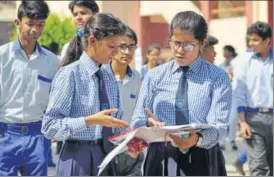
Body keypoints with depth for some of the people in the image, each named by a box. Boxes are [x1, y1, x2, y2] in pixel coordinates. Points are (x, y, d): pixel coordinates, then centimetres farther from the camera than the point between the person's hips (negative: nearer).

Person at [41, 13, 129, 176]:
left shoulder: (110, 80, 11)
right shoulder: (69, 75, -10)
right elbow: (50, 126, -14)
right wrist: (90, 121, -23)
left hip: (107, 158, 7)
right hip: (79, 160, -7)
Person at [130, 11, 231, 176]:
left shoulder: (218, 77, -2)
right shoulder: (154, 76, 6)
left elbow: (219, 125, -13)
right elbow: (137, 121, 1)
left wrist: (197, 139, -34)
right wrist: (148, 123, -23)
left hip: (202, 161, -2)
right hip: (161, 160, 2)